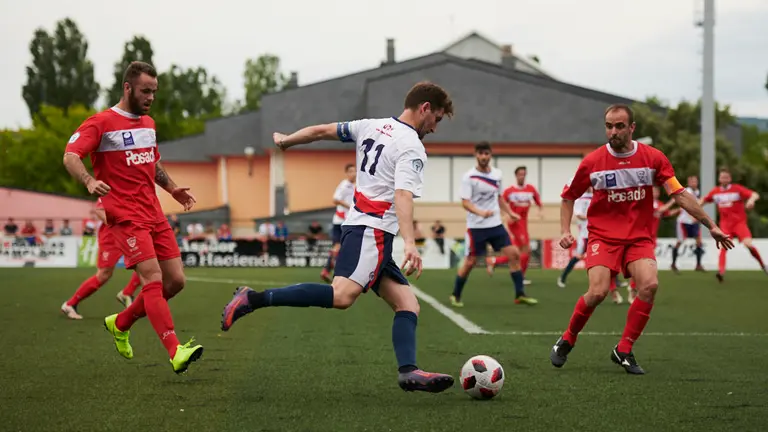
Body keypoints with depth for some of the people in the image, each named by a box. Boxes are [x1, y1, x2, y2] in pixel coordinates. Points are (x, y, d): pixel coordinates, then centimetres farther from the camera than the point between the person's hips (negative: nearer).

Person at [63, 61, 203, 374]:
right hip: (126, 216, -8)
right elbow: (71, 156, -16)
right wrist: (89, 181, -34)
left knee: (175, 280, 3)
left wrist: (173, 189, 19)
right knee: (153, 278, -19)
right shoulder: (101, 123, -6)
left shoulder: (148, 123, 17)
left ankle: (121, 324, 22)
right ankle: (175, 353, -25)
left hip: (154, 215, 8)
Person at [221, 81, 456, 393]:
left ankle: (408, 371, -13)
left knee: (408, 304, 3)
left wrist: (285, 141, 39)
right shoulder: (412, 148, -8)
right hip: (372, 231, -10)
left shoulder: (372, 126, 16)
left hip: (356, 224, 10)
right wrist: (410, 244, -35)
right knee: (342, 295, -27)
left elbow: (321, 131, 23)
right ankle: (254, 299, -27)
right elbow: (403, 195, -23)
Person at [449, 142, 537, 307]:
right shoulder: (469, 177, -11)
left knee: (514, 254, -4)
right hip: (476, 226, -5)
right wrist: (480, 212, -33)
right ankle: (455, 296, 17)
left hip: (496, 224, 5)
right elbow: (465, 202, -17)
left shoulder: (497, 174, 6)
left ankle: (520, 295, 3)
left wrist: (510, 213, 14)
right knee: (470, 262, -2)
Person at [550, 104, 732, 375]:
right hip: (603, 237, -1)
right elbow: (569, 197, 10)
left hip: (640, 238, 1)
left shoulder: (653, 158, -2)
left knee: (650, 284, -24)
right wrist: (565, 231, -4)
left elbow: (679, 194, -3)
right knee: (598, 292, -22)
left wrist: (710, 225, -7)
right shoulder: (592, 162, -3)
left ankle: (624, 350, -8)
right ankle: (567, 341, 4)